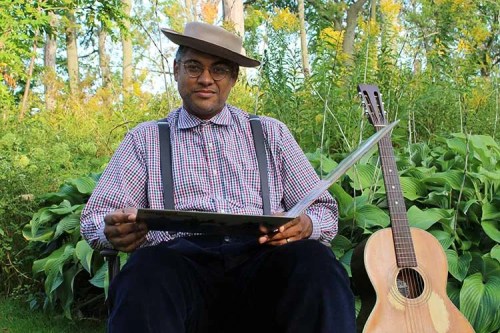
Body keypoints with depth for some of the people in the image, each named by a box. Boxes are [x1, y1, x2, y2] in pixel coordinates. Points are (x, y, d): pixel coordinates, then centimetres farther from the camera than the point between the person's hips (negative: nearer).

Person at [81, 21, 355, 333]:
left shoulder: (271, 132, 20)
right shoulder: (145, 138, 19)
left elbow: (324, 210, 17)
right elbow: (95, 218, 12)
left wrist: (306, 224, -10)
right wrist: (114, 230, -14)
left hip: (263, 258, 1)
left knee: (314, 260, -32)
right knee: (147, 272, -36)